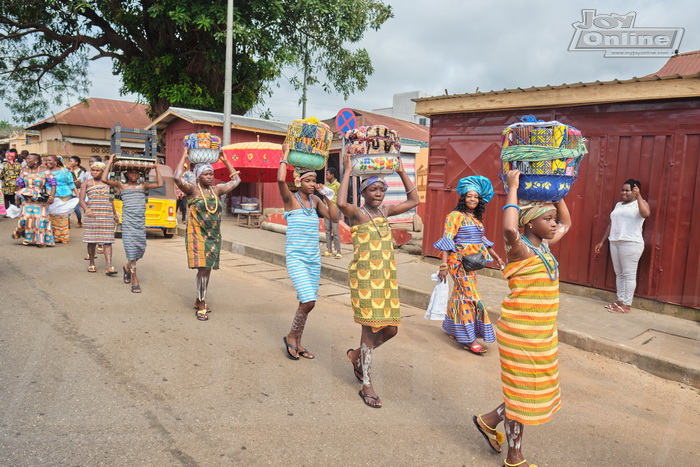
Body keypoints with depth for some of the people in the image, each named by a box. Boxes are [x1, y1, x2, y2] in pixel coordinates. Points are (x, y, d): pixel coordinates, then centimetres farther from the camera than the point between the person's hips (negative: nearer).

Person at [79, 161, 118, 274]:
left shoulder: (108, 184, 15)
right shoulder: (86, 183, 6)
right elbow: (81, 200, -5)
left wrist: (115, 214, 28)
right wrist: (87, 210, -24)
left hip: (107, 215, 1)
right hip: (91, 215, -1)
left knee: (107, 241, -6)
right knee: (92, 240, 5)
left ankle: (109, 267, -13)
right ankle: (92, 264, 22)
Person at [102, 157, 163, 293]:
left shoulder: (143, 185, 14)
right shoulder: (121, 185, 7)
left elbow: (160, 184, 4)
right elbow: (104, 179, -5)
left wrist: (156, 168, 8)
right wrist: (110, 163, 0)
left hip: (141, 221, 3)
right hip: (128, 221, -3)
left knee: (141, 248, 5)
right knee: (131, 248, -6)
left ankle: (127, 267, 36)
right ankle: (135, 281, -2)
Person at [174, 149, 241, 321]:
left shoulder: (216, 189, 10)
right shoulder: (193, 189, -5)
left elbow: (236, 180, 17)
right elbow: (178, 178, -23)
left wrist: (225, 160, 15)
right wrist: (184, 157, -14)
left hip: (214, 236, 6)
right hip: (198, 235, -6)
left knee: (207, 269, 12)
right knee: (203, 268, -12)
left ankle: (199, 301, 27)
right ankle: (201, 307, -3)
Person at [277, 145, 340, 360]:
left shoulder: (315, 200, 8)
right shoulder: (290, 198, -6)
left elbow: (334, 217, 0)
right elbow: (280, 180, -26)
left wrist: (327, 196, -4)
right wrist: (285, 155, -14)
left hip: (314, 258, 6)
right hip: (295, 257, -6)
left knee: (307, 302, 10)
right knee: (309, 301, -16)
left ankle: (297, 343, 26)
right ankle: (291, 336, 8)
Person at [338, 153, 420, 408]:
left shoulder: (385, 211, 12)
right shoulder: (357, 213, -7)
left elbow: (413, 201, 15)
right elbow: (341, 203, -29)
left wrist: (401, 172, 10)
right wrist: (348, 172, -19)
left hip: (387, 276, 7)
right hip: (364, 276, -7)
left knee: (390, 329, 8)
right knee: (371, 327, -3)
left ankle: (357, 355, 34)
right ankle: (366, 386, 11)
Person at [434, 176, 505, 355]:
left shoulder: (477, 218, 12)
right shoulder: (456, 215, -11)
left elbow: (483, 240, 21)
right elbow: (447, 240, -17)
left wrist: (497, 257, 23)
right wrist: (444, 265, -24)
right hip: (459, 262, -7)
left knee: (461, 295, 14)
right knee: (469, 296, -8)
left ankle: (452, 328, 29)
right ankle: (469, 339, -1)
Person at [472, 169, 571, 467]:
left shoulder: (544, 246, 7)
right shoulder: (519, 249, -18)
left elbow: (567, 223, 25)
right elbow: (509, 228, -42)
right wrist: (513, 188, -29)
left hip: (542, 332, 9)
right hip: (521, 332, -9)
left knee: (534, 390, 20)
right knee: (521, 392, 7)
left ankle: (490, 421, 39)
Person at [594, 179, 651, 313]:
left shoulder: (640, 203, -1)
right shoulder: (618, 205, 20)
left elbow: (646, 213, -25)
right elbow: (611, 224, 22)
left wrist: (638, 195, -22)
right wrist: (602, 242, 19)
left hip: (631, 243, -7)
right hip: (615, 242, 7)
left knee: (629, 274, -4)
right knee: (619, 273, 10)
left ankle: (627, 305, -1)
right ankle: (620, 300, 17)